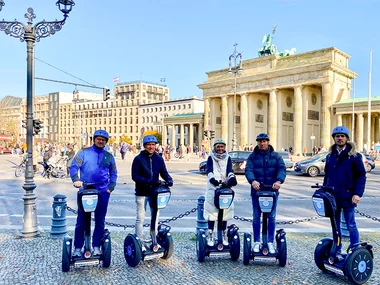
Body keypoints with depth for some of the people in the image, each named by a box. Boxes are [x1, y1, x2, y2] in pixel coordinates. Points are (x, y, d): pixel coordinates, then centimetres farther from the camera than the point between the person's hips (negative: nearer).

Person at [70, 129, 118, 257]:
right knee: (81, 221, 3)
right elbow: (73, 166, -5)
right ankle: (78, 248, 17)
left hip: (103, 192, 2)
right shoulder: (84, 152, 3)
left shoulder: (109, 156, 11)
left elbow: (113, 173, 16)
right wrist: (76, 179, -22)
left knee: (100, 221, 8)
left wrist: (110, 188, 4)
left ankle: (96, 247, 21)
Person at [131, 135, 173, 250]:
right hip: (141, 192, -4)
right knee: (140, 218, 3)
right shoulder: (138, 159, -7)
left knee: (155, 217, 12)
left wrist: (169, 180, -18)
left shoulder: (159, 158, 5)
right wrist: (148, 181, -26)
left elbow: (163, 172, 4)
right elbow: (134, 176, -12)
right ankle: (140, 243, 12)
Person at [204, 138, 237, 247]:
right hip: (213, 188, -2)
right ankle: (210, 236, 8)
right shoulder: (211, 158, 5)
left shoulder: (227, 158, 11)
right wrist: (212, 179, -30)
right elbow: (209, 170, -10)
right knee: (211, 211, -3)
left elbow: (230, 170, -4)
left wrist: (232, 178, -25)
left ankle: (224, 236, 19)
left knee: (225, 212, 6)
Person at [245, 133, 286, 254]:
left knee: (271, 217, 6)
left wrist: (278, 181, -26)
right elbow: (248, 169, -9)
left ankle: (270, 242, 17)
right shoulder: (252, 156, 6)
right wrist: (253, 180, -30)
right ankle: (257, 242, 16)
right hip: (257, 190, 0)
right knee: (256, 217, 5)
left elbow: (282, 169, -6)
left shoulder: (276, 156, 8)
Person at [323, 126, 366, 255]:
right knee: (335, 226, 14)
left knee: (351, 226, 4)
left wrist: (358, 194, -15)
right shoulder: (330, 156, 10)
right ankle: (337, 250, 26)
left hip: (347, 197, -4)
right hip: (332, 196, 5)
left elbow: (361, 176, -6)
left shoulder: (354, 156, -3)